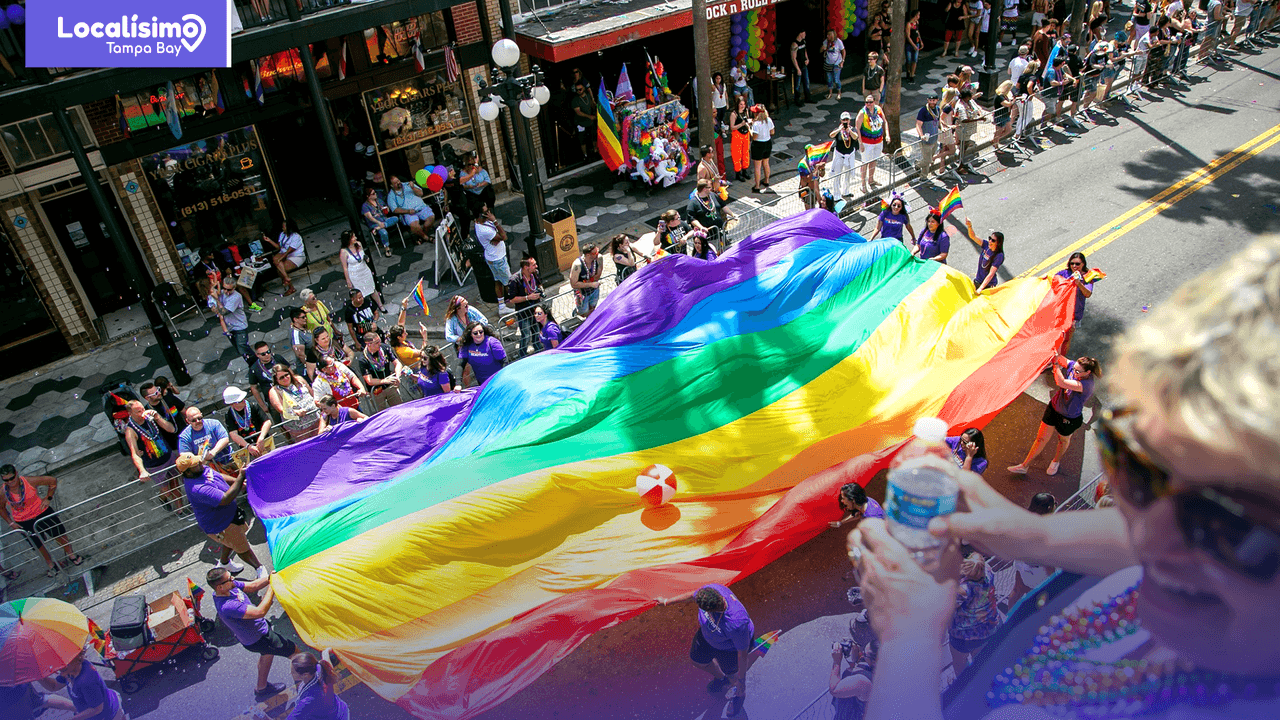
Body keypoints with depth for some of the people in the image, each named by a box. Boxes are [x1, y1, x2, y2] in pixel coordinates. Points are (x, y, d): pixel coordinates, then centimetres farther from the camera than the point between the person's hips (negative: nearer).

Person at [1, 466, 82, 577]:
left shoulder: (30, 481, -23)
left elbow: (53, 481, -9)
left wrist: (48, 498, -10)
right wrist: (10, 522, 0)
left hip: (42, 513, -1)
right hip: (24, 523, 1)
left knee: (60, 535, 13)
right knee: (38, 545, 15)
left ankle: (71, 555, 40)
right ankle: (51, 565, 39)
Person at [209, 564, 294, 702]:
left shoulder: (231, 586, -15)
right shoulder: (227, 607, -41)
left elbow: (252, 586, 0)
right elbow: (259, 612, -42)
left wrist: (270, 577, -16)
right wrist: (272, 587, -37)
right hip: (258, 639, -9)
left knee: (267, 654, 33)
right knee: (293, 650, 5)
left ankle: (261, 689, 54)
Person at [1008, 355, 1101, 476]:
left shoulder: (1087, 384, -37)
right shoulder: (1073, 365, -19)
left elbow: (1061, 383, -48)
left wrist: (1056, 363, -48)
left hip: (1069, 419, -5)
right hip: (1054, 407, 5)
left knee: (1064, 440, 26)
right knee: (1041, 438, 13)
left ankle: (1056, 461, 55)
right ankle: (1024, 466, 23)